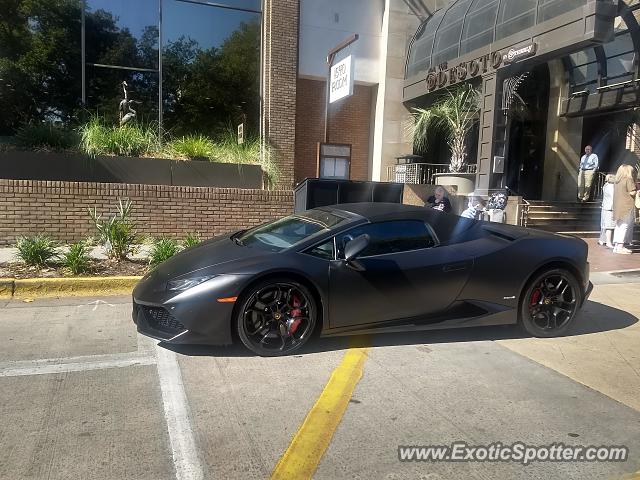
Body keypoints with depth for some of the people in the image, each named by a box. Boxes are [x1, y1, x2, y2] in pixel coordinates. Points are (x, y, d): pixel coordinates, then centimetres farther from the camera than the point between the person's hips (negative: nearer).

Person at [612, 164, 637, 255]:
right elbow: (632, 192, -13)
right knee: (625, 226, -7)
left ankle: (616, 246, 14)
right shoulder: (629, 179, -8)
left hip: (617, 206, 8)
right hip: (627, 206, -8)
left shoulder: (616, 181, 13)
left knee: (619, 226, 12)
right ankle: (620, 246, -10)